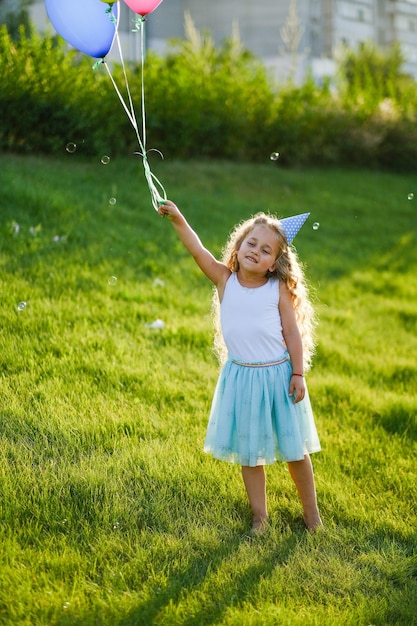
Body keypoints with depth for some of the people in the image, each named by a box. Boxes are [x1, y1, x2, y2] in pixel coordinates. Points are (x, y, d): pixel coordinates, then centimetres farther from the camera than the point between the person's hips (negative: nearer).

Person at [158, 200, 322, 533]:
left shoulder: (279, 290, -8)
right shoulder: (224, 280, -5)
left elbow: (293, 333, -4)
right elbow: (198, 250, -18)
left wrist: (298, 374, -8)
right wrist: (177, 219, -32)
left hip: (278, 376, -2)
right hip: (241, 378, 2)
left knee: (295, 449, 11)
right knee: (249, 451, 13)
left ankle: (311, 511, 29)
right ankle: (260, 515, 29)